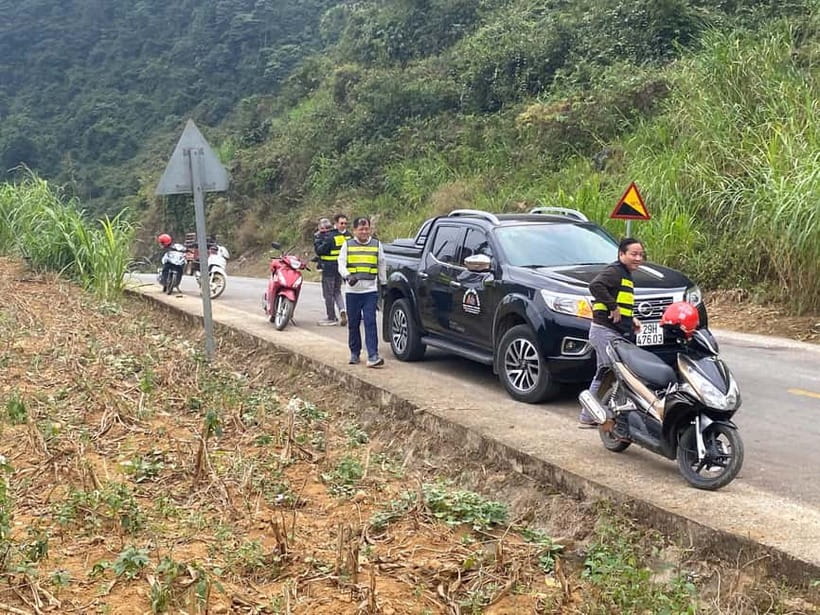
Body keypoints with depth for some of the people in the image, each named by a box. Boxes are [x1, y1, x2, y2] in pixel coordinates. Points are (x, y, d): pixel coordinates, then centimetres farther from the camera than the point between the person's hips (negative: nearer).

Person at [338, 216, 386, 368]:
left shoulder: (376, 244, 10)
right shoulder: (347, 245, 8)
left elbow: (382, 265, 17)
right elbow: (341, 264, -2)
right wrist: (348, 276, -21)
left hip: (371, 291, -1)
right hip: (352, 291, 1)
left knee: (370, 323, -9)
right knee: (353, 324, 8)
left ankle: (373, 356, -13)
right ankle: (354, 353, 21)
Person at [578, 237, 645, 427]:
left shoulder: (626, 275, 21)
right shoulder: (614, 271, -11)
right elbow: (595, 285, -30)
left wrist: (631, 319, 14)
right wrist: (613, 307, -26)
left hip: (617, 333, 11)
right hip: (605, 331, -11)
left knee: (604, 375, 15)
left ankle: (588, 417, 21)